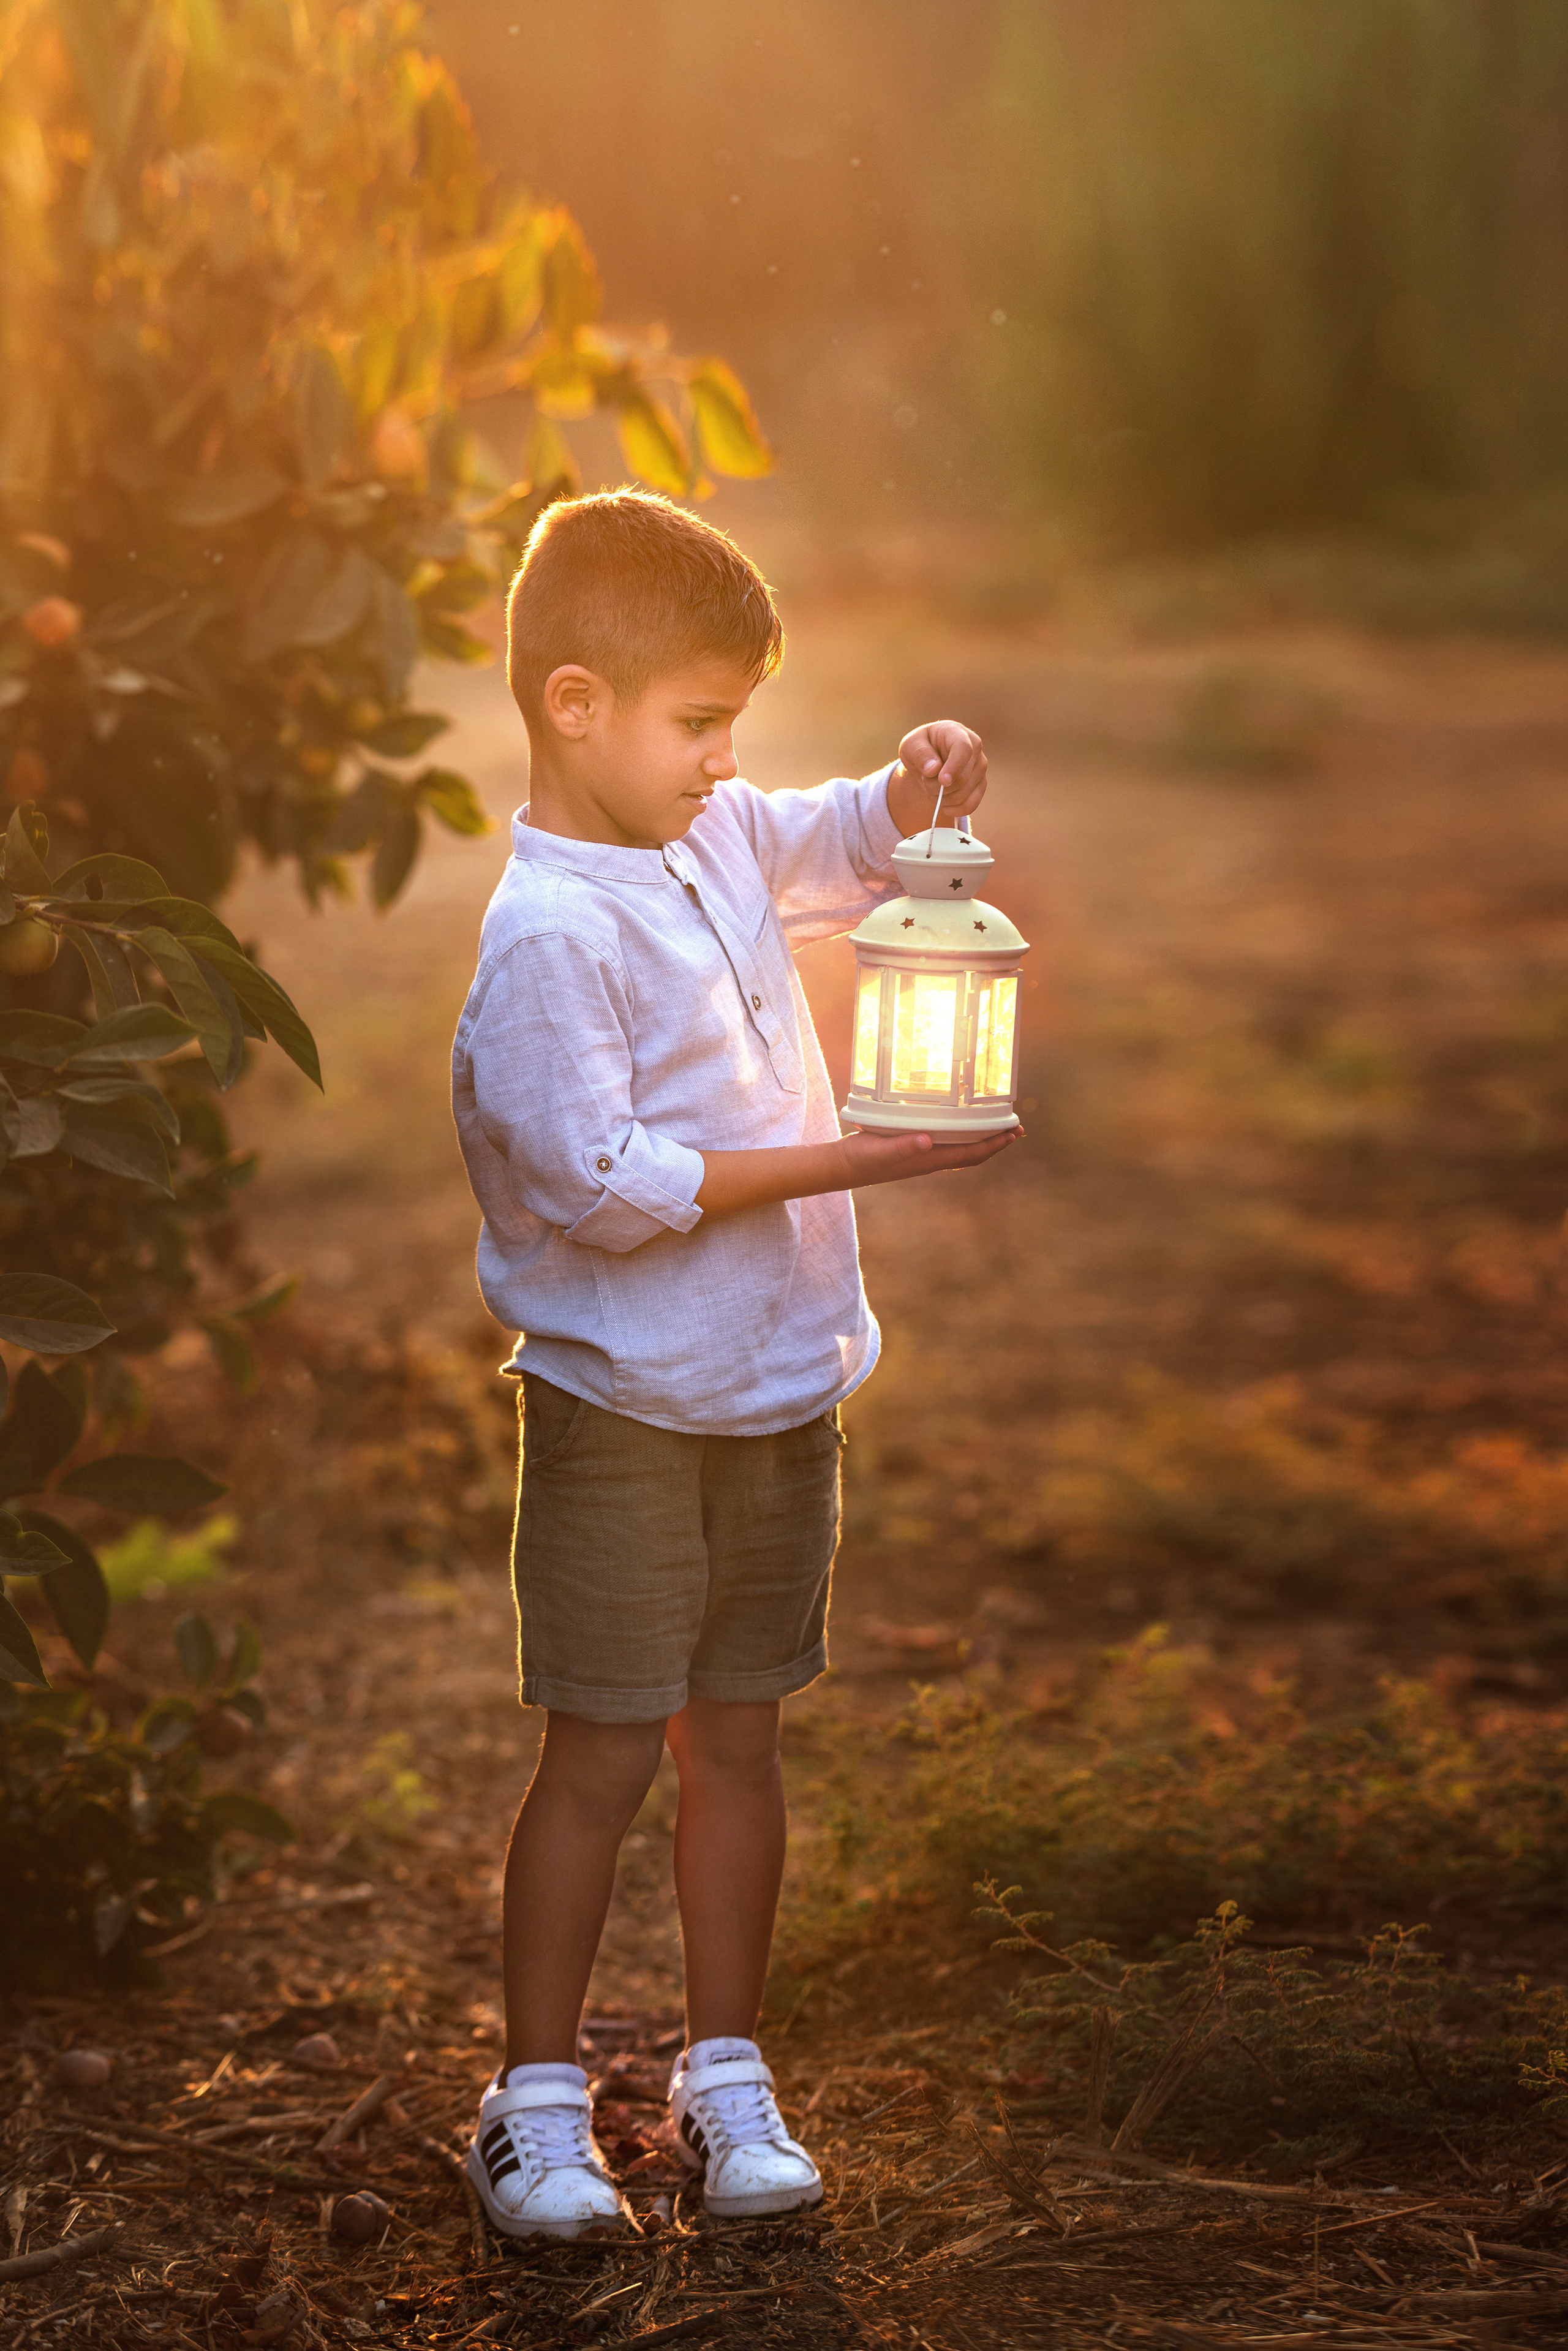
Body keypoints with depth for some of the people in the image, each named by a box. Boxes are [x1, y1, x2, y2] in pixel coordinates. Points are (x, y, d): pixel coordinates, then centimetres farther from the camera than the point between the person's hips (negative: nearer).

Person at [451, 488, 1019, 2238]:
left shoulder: (721, 842, 6)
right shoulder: (548, 934, -20)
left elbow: (852, 844, 25)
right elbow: (602, 1182, -25)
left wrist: (920, 783, 1)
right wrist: (851, 1161, -22)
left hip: (779, 1387, 7)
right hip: (623, 1412, -7)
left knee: (737, 1737, 14)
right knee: (601, 1758, 1)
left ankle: (725, 2075, 24)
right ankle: (537, 2097, 14)